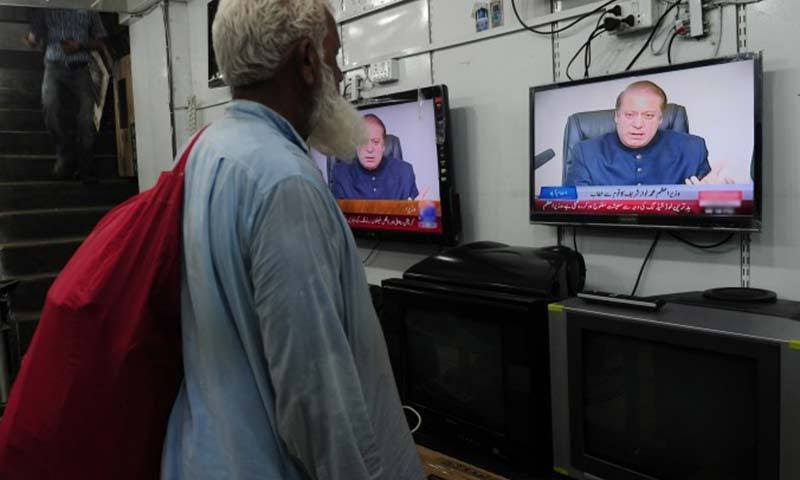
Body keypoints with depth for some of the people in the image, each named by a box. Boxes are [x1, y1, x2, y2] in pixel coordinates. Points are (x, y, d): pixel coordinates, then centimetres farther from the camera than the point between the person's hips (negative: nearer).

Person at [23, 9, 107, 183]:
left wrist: (79, 46, -6)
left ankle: (85, 168, -7)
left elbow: (99, 42, 14)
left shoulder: (88, 10, 13)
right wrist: (27, 38, -14)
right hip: (55, 67, 0)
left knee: (85, 119, -13)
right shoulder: (45, 10, 13)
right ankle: (66, 158, -12)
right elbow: (33, 41, 10)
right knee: (50, 106, -24)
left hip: (80, 69, 0)